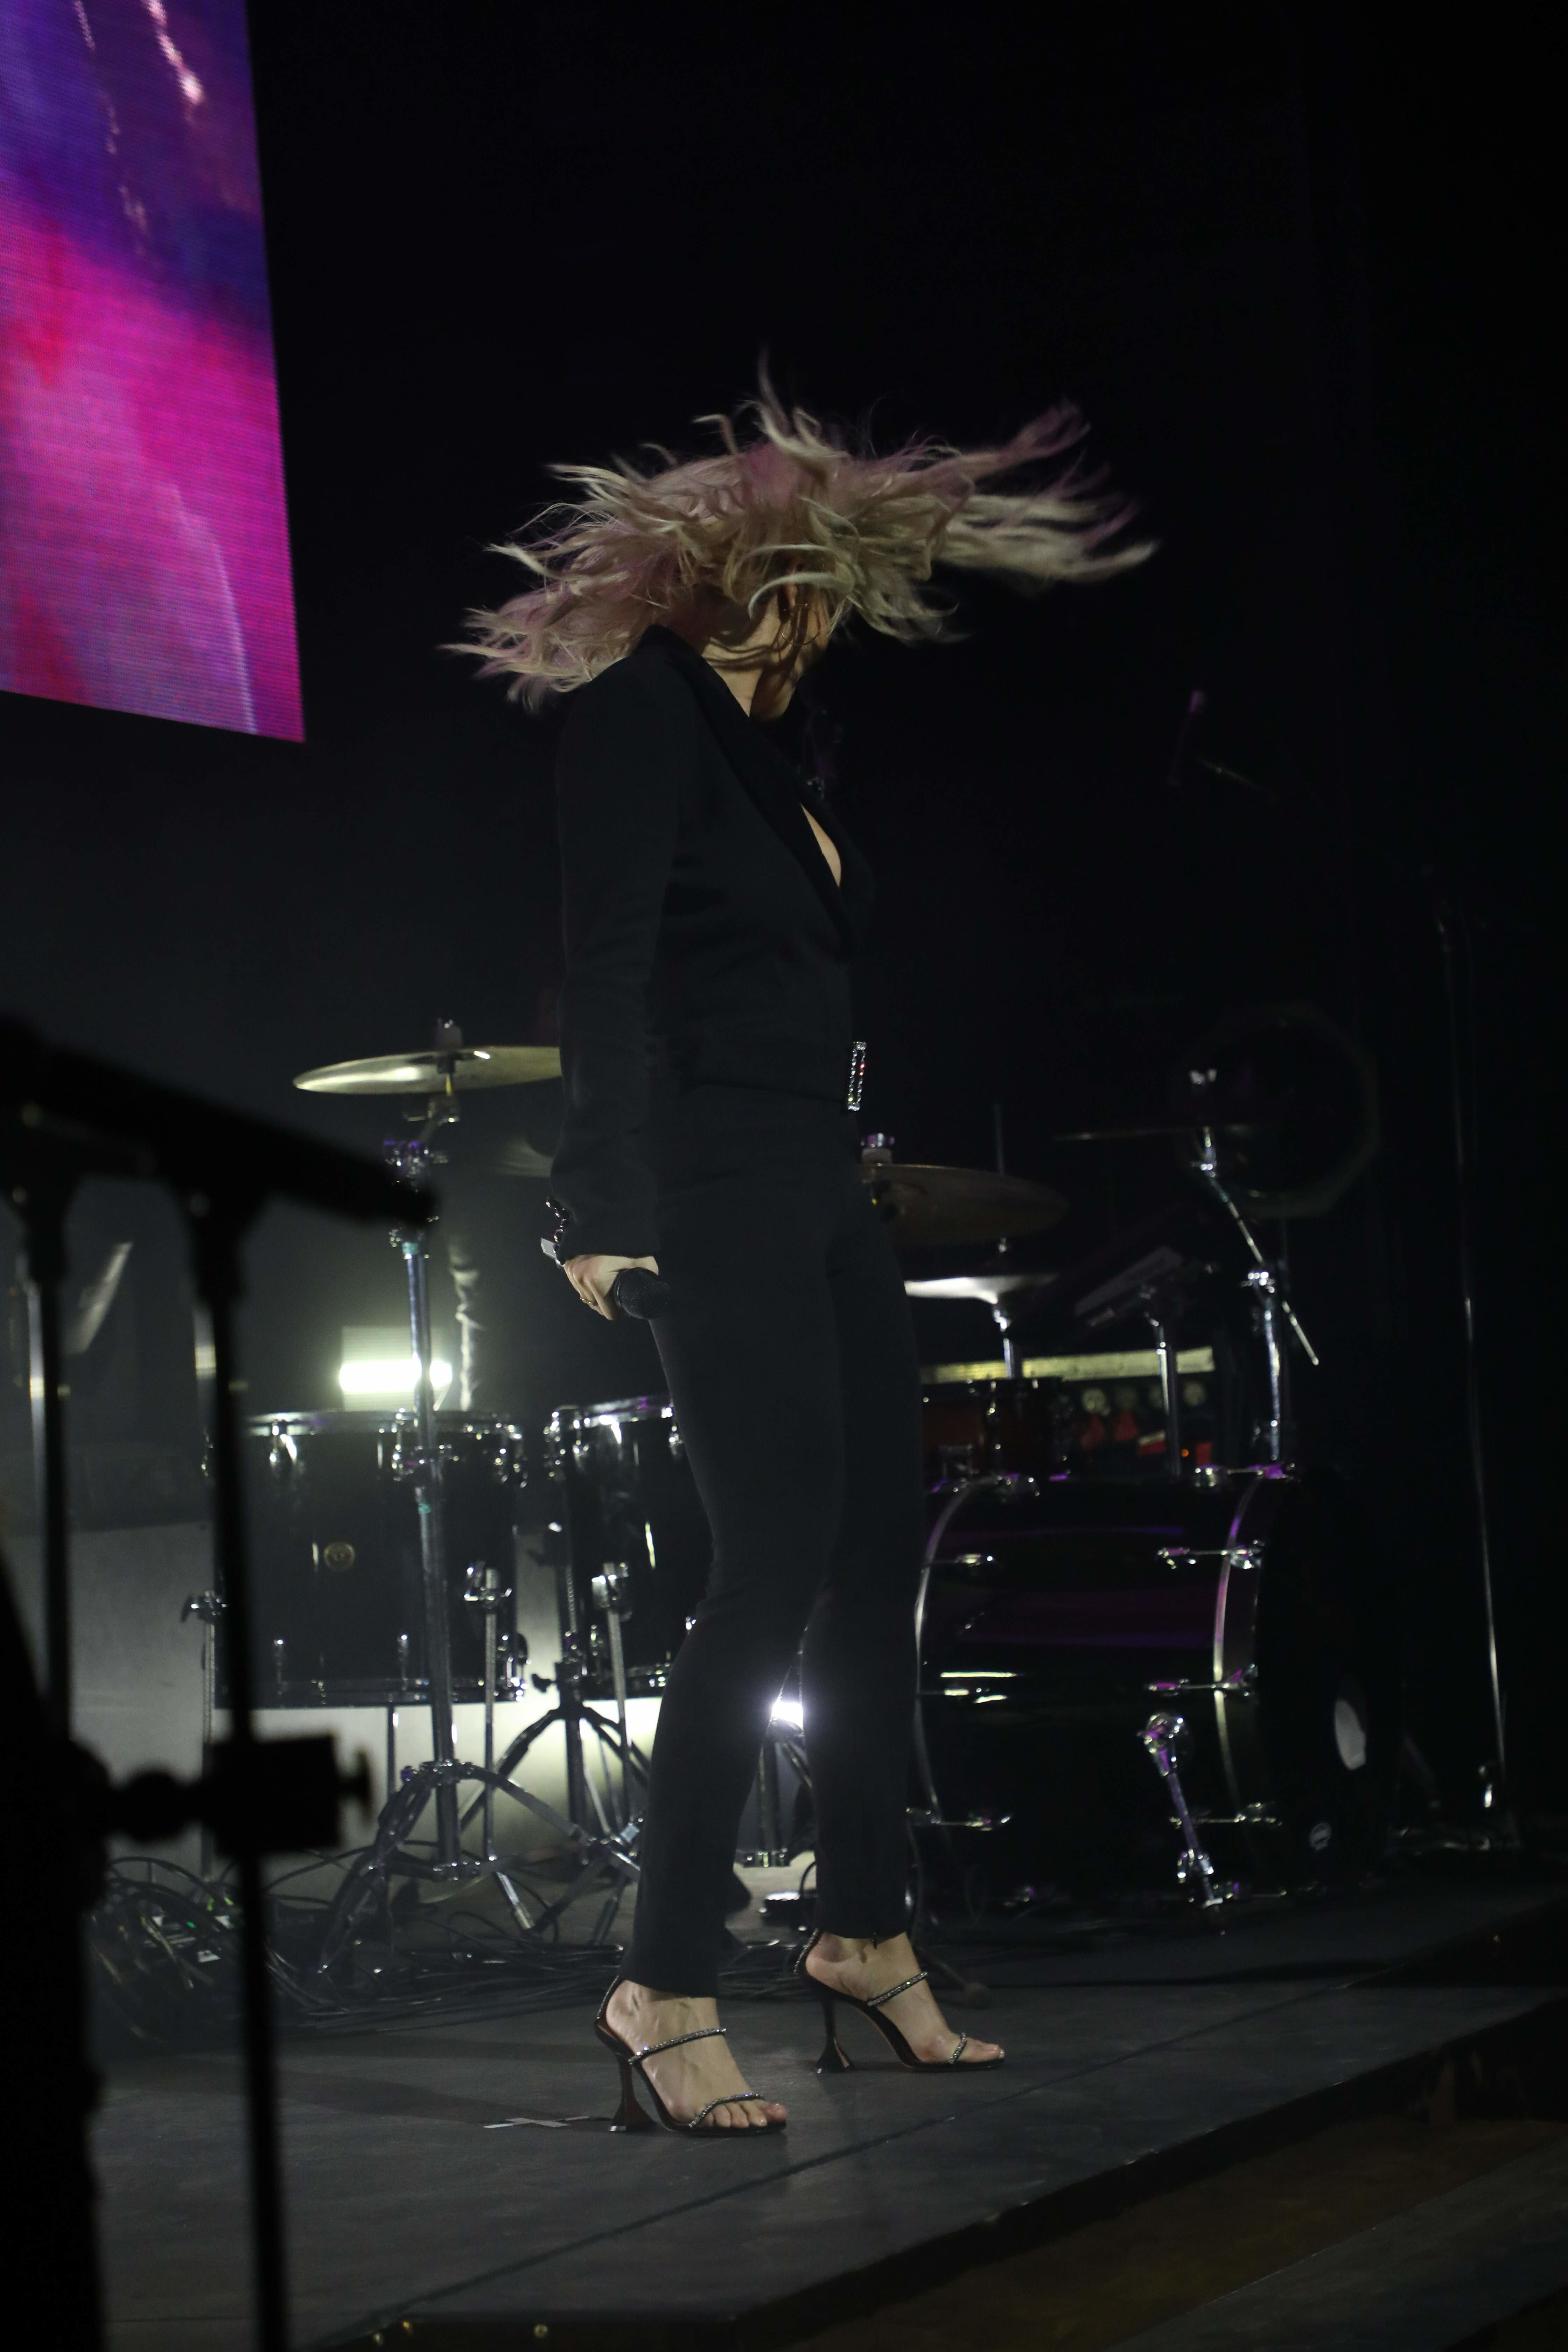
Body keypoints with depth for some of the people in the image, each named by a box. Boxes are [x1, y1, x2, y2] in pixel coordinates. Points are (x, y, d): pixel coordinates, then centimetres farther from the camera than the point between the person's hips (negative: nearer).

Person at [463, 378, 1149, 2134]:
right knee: (778, 1569, -14)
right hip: (717, 1186, -9)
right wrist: (606, 1202, -21)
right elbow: (610, 963, -16)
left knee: (881, 1548, 11)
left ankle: (865, 1930, 22)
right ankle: (664, 1990, -12)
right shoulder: (643, 702, -6)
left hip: (819, 1187, 9)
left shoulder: (750, 736, 20)